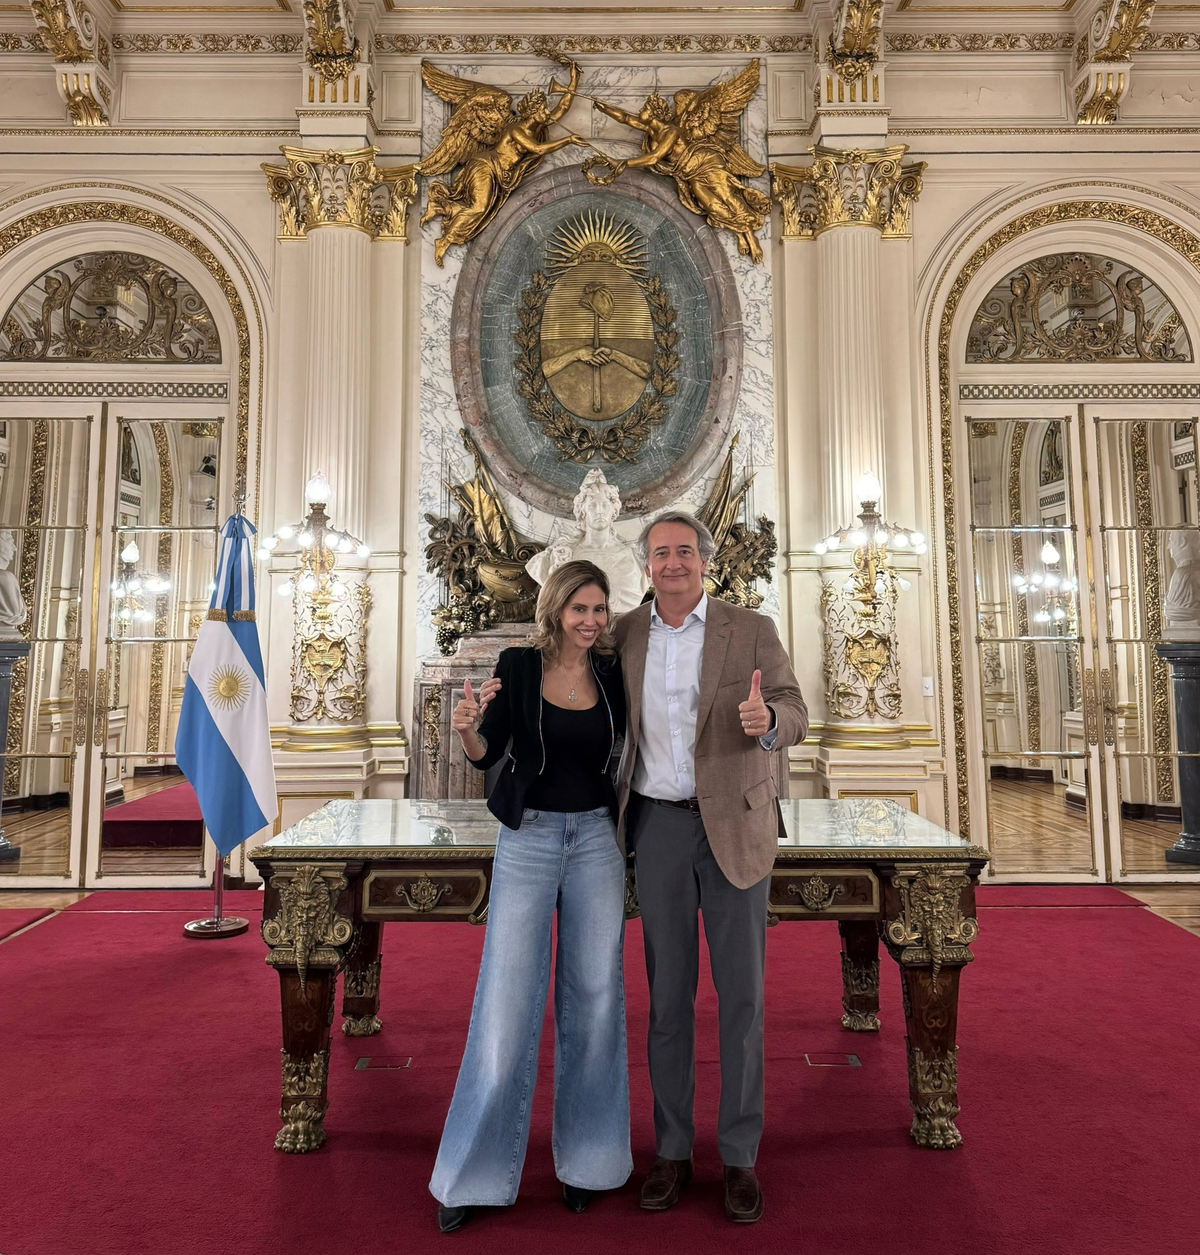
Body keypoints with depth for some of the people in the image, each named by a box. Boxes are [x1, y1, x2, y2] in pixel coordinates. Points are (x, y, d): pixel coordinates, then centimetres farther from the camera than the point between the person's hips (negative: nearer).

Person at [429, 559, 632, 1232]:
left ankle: (583, 1157, 29)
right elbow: (489, 753, -6)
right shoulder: (519, 666, -4)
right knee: (508, 997, 0)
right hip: (528, 837, -2)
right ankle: (476, 1172, 19)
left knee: (594, 995, 9)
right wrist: (467, 728, -25)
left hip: (596, 837, 3)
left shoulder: (613, 673, 2)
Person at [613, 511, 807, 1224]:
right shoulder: (625, 635, 6)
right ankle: (673, 1152, 25)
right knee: (668, 992, 9)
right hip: (660, 824, 2)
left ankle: (740, 1157, 22)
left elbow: (795, 716, -10)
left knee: (741, 994, 5)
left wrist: (766, 720, -32)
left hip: (735, 824, -1)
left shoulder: (752, 630, -2)